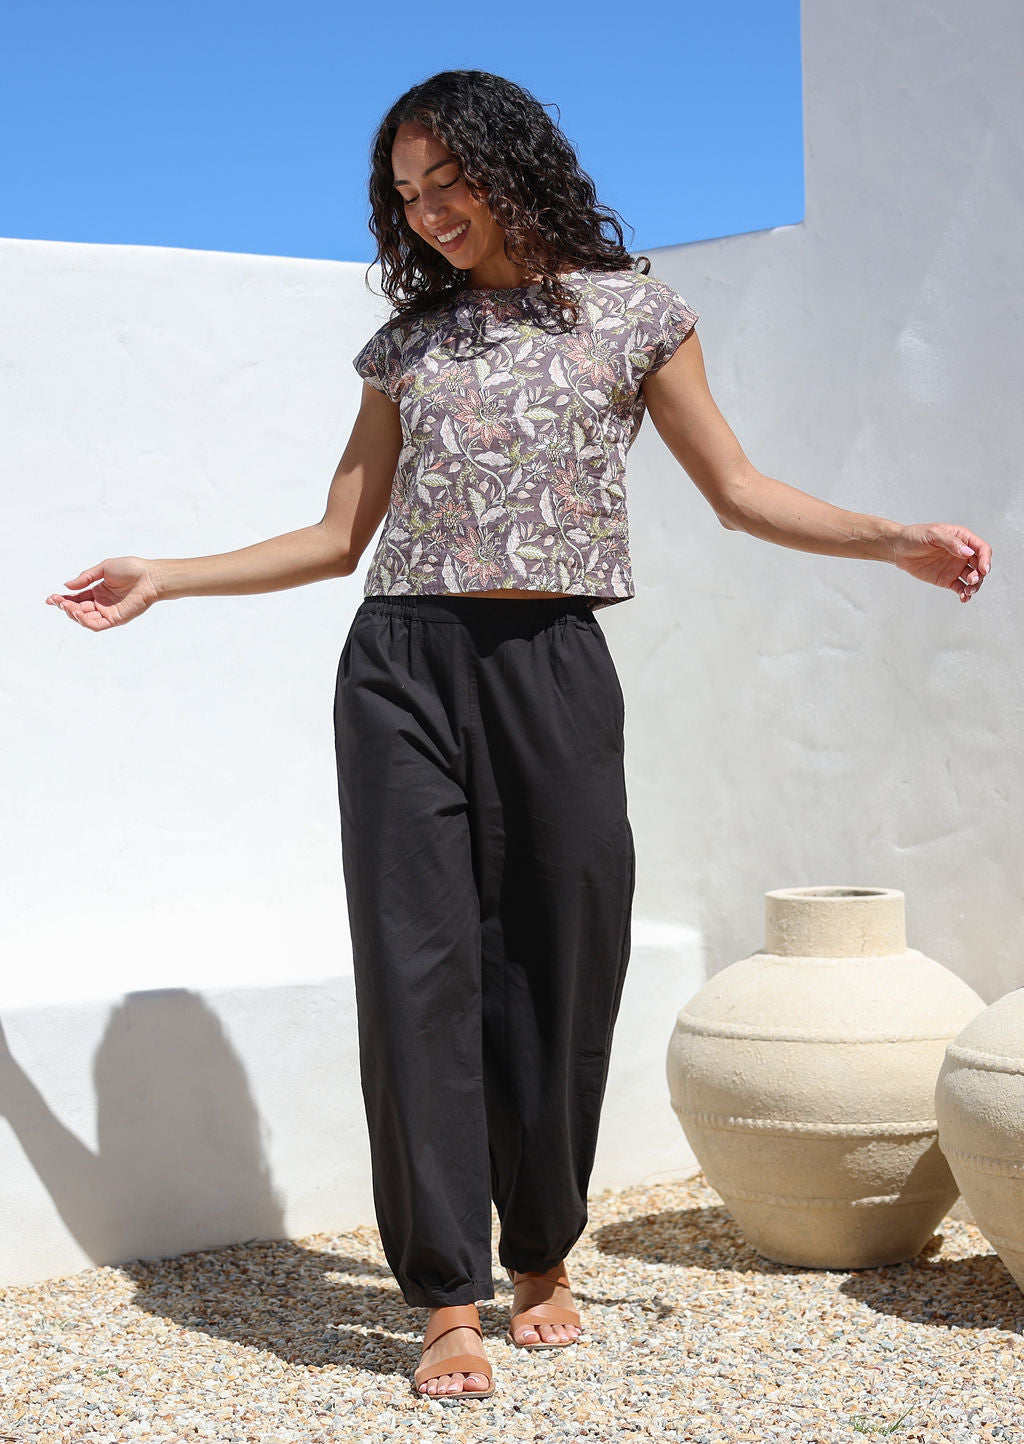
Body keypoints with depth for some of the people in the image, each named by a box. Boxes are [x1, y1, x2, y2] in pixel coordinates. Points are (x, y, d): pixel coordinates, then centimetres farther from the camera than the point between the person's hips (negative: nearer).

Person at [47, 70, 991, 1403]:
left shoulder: (629, 310, 10)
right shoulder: (408, 343, 15)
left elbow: (739, 492, 10)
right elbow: (337, 537, 17)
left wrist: (896, 539, -1)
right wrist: (165, 581, 12)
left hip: (554, 669, -1)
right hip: (403, 669, 2)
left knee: (562, 961, 0)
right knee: (417, 964, -5)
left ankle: (542, 1258, 21)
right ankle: (451, 1302, 1)